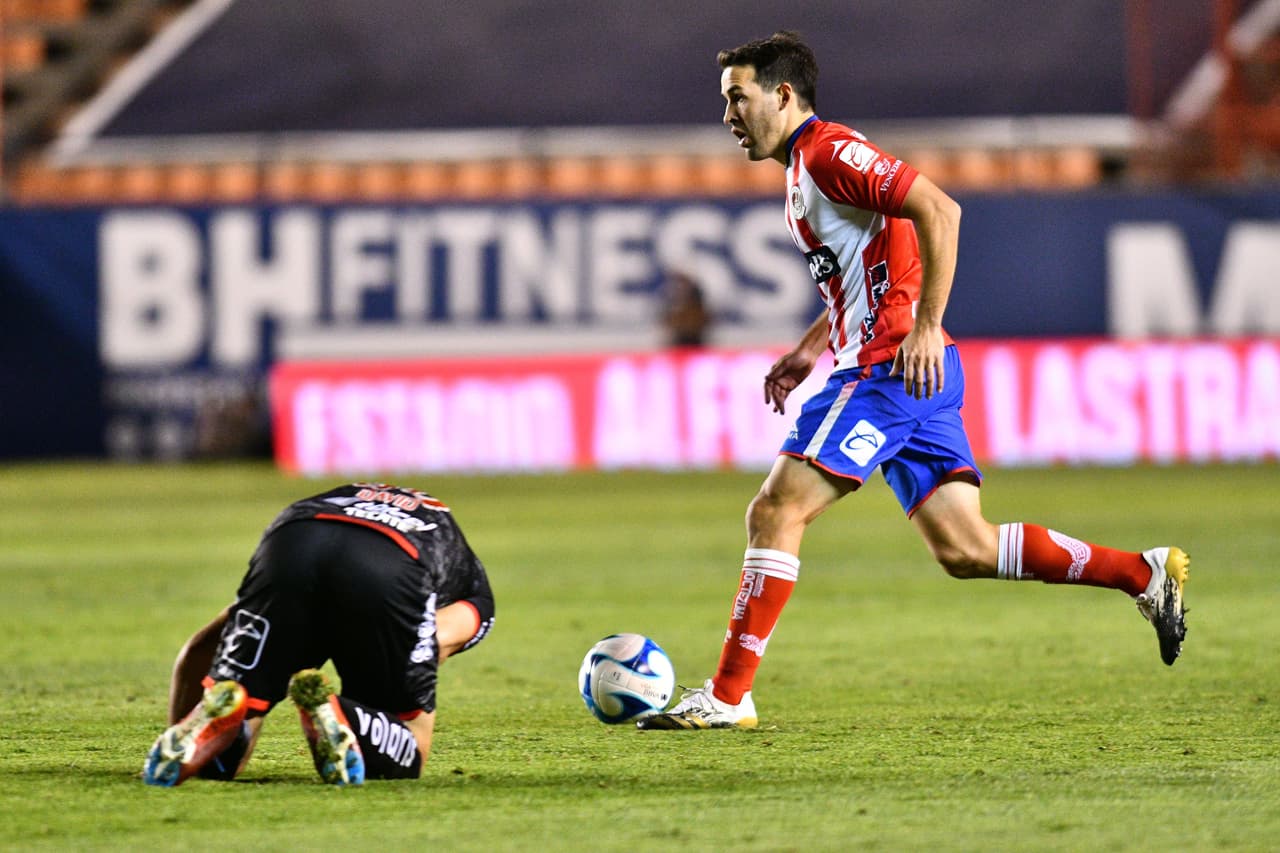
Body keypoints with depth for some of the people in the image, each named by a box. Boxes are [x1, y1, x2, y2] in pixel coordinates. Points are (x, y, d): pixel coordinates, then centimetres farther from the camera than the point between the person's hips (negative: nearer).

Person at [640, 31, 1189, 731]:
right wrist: (808, 352, 21)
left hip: (893, 368, -10)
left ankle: (728, 695, -10)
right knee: (965, 551, 5)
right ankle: (1146, 574, 6)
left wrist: (925, 327, -22)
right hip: (894, 373, 10)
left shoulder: (828, 151, -10)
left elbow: (939, 211, -20)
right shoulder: (803, 168, 21)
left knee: (775, 511, -11)